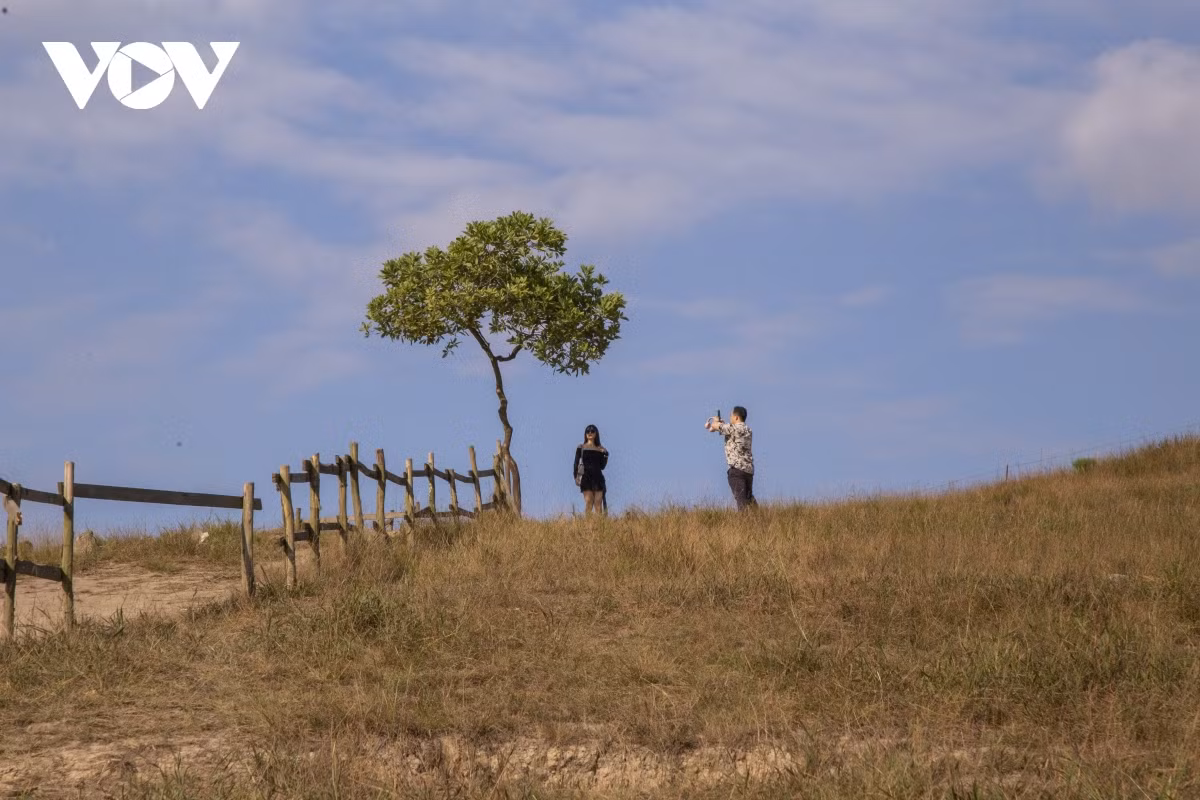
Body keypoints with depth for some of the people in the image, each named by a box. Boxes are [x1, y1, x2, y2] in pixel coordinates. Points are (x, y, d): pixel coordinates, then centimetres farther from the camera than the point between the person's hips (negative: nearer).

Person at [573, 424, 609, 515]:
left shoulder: (600, 449, 13)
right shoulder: (581, 448, 8)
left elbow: (602, 466, 12)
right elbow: (576, 463, 4)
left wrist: (605, 456, -5)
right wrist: (576, 477, -7)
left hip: (598, 477, 2)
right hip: (586, 477, -2)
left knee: (598, 503, -4)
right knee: (588, 502, -11)